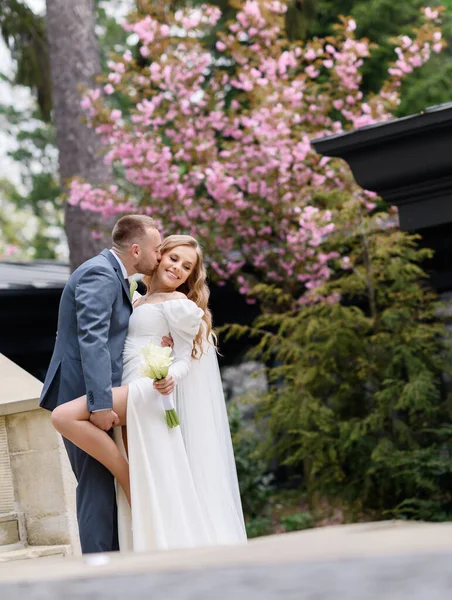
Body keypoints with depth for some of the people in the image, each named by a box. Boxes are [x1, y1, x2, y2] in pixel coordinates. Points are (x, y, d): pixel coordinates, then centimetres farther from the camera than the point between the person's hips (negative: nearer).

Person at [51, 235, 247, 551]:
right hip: (131, 399, 8)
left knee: (64, 416, -24)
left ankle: (128, 479, -17)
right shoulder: (139, 300, 23)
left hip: (149, 392, -8)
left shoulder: (179, 304, 0)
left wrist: (169, 377, -25)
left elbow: (184, 359, -5)